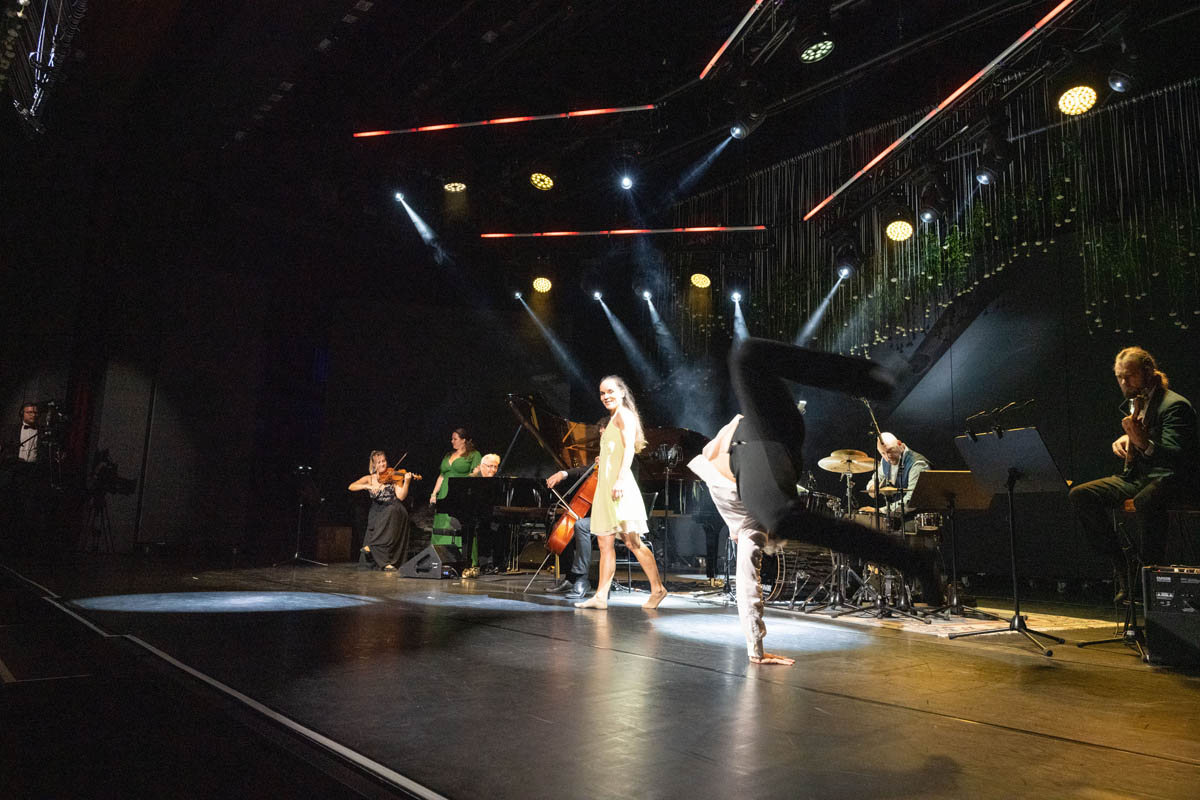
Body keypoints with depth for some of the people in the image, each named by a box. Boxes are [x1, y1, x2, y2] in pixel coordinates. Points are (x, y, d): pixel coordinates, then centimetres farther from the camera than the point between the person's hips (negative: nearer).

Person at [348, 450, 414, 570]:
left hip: (393, 512, -2)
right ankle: (385, 562, -17)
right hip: (377, 514, 2)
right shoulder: (369, 479, 11)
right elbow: (351, 487, -2)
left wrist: (406, 482, -23)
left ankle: (371, 545, -27)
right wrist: (367, 486, -17)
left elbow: (401, 497, -8)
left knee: (392, 509, -33)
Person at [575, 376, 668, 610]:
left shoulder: (624, 415, -3)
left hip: (619, 484, -9)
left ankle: (657, 588, 1)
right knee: (605, 542, 6)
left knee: (632, 541, -7)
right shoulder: (613, 419, 24)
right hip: (605, 485, 9)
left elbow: (629, 448, -16)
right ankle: (601, 596, 7)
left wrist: (620, 479, -25)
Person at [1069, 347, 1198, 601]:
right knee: (1080, 495, -10)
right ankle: (1122, 567, -4)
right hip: (1136, 475, 8)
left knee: (1145, 501, -41)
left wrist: (1145, 443, -47)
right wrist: (1124, 439, 7)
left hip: (1169, 477, -8)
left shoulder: (1175, 405, -15)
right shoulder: (1134, 403, 10)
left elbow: (1175, 454, -29)